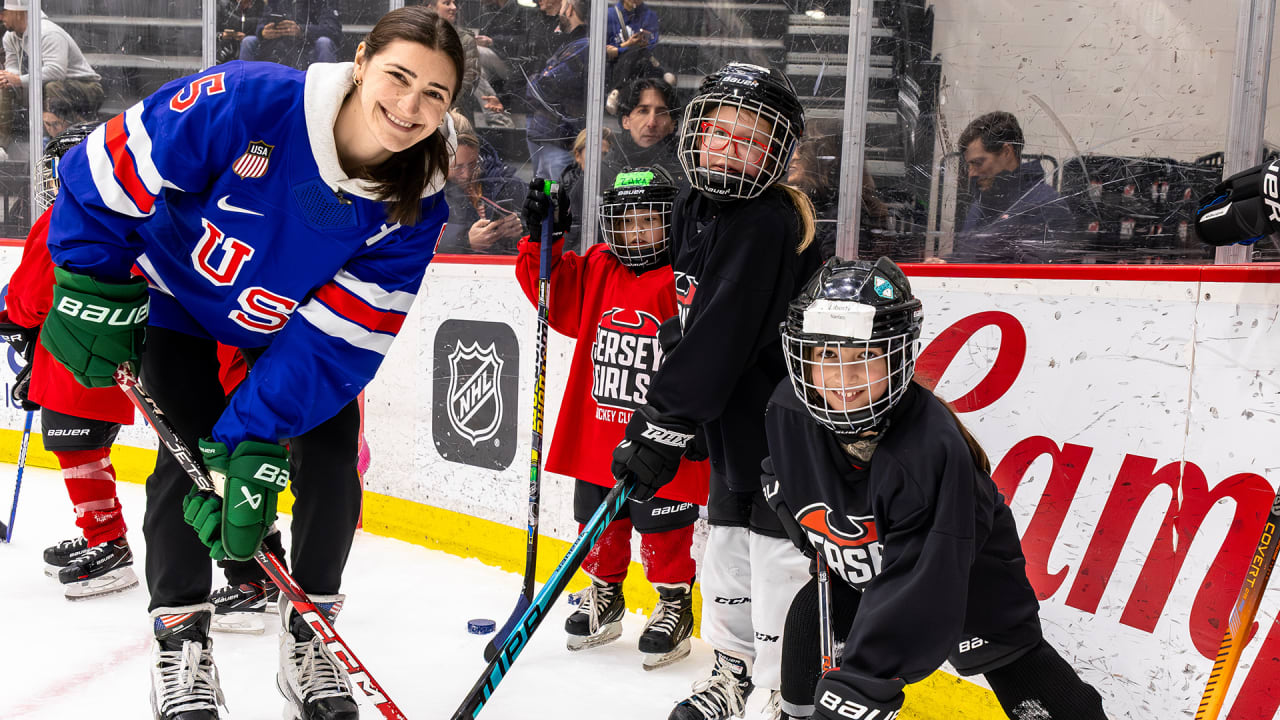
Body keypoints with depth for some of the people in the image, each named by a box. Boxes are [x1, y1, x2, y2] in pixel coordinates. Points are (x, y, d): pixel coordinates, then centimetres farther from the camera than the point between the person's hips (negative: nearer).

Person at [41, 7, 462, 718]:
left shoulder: (413, 209, -25)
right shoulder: (249, 101, -34)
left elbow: (336, 338, -27)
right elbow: (109, 169, -23)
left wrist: (251, 437, -32)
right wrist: (94, 287, -20)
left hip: (294, 325, 3)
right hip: (181, 295, -2)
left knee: (329, 461, -6)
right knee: (188, 457, -11)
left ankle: (307, 640, 14)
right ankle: (180, 646, 7)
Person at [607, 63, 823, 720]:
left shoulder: (766, 224, -22)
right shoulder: (694, 209, 6)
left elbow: (720, 337, -28)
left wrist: (663, 425, -27)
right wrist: (667, 409, 14)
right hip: (733, 418, 10)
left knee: (779, 564, -6)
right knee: (727, 549, 20)